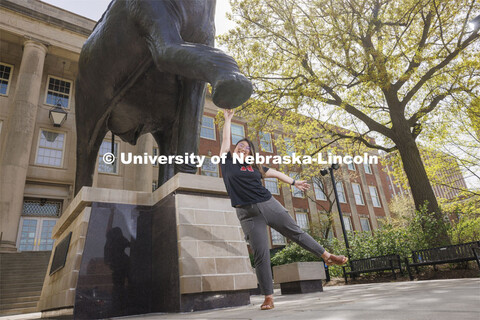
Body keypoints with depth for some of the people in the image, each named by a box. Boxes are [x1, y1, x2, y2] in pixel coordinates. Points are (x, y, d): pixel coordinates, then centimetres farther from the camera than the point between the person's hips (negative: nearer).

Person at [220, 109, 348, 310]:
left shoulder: (254, 166, 15)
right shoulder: (228, 162, 7)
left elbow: (274, 173, 26)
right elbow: (226, 140, 6)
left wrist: (294, 182, 33)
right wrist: (228, 119, 13)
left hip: (268, 204, 3)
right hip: (247, 213, -3)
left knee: (295, 232, 6)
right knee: (260, 254, -5)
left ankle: (327, 256, 19)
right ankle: (268, 297, 4)